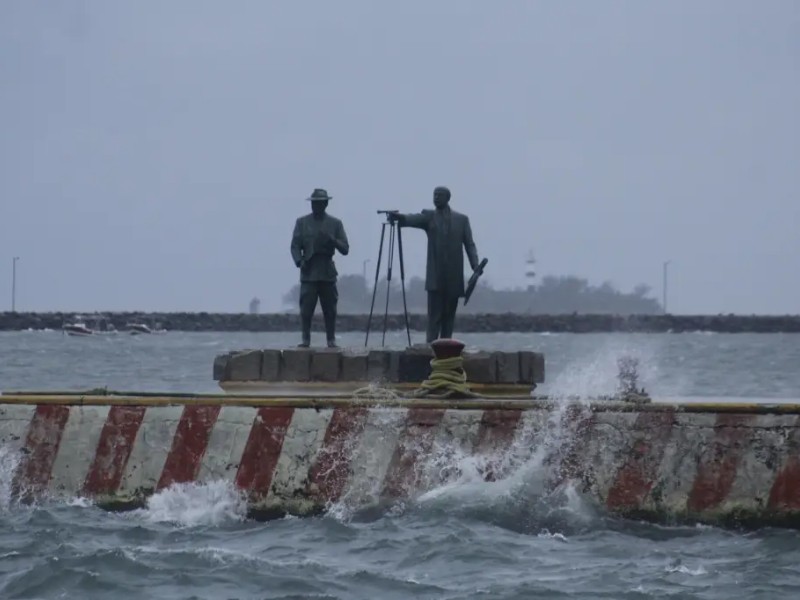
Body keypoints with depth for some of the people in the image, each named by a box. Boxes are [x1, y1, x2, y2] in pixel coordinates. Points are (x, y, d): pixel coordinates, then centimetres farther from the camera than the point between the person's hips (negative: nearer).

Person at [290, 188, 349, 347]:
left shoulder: (335, 224, 10)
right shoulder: (302, 223, 10)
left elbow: (345, 249, 6)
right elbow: (295, 246, 6)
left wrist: (332, 240, -12)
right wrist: (299, 261, -12)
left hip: (328, 273, 0)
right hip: (308, 273, 0)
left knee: (330, 309, -1)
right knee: (306, 308, -7)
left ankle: (331, 340, 4)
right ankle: (305, 339, -2)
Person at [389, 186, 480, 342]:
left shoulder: (461, 219, 10)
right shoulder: (429, 217, 8)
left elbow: (469, 244, 6)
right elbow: (414, 219, -12)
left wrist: (475, 265, -9)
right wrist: (399, 217, -34)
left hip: (454, 277, 1)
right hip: (435, 277, -1)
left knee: (449, 315, 2)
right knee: (434, 314, -7)